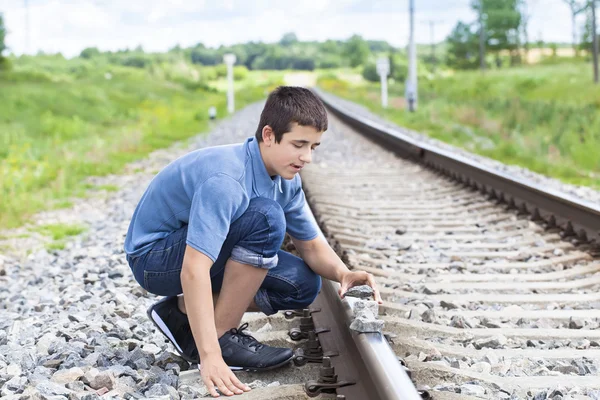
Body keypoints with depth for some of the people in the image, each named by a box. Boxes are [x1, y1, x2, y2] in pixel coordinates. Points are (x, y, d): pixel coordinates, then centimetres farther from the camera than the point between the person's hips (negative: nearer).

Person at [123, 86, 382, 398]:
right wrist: (210, 357, -45)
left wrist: (342, 273, -20)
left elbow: (311, 244, 4)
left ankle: (184, 314, 4)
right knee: (266, 218, -30)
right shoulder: (225, 179, -33)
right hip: (154, 258, -9)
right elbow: (194, 270, -40)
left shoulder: (286, 178, -5)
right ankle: (222, 337, -17)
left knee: (303, 284, -3)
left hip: (200, 247, 9)